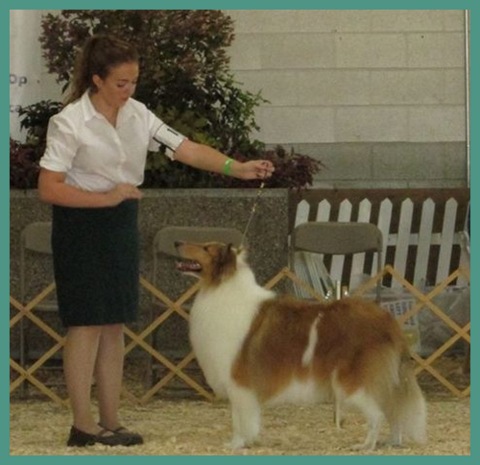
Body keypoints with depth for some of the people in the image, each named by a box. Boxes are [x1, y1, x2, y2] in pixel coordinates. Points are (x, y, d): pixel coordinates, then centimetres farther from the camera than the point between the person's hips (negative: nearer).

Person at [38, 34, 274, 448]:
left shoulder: (137, 115, 2)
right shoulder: (70, 123, -16)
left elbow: (185, 149, -4)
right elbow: (49, 189, -17)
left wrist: (237, 168, -16)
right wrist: (107, 198, -19)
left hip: (122, 225, 6)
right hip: (81, 227, -6)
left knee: (115, 325, 8)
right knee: (87, 324, -5)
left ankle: (110, 421, 13)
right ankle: (83, 426, 0)